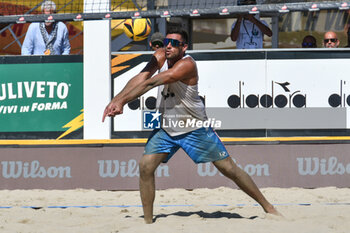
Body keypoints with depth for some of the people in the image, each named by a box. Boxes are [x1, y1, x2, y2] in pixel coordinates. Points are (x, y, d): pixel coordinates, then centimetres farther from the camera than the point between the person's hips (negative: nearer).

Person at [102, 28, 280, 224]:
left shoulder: (187, 64, -28)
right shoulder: (161, 56, -7)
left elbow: (151, 83, -35)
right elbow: (140, 79, -17)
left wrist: (121, 101, -40)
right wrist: (116, 100, -32)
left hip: (195, 129, -5)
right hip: (166, 128, 5)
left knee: (229, 169, 1)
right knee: (146, 167, -11)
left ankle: (267, 206, 16)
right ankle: (148, 222, -1)